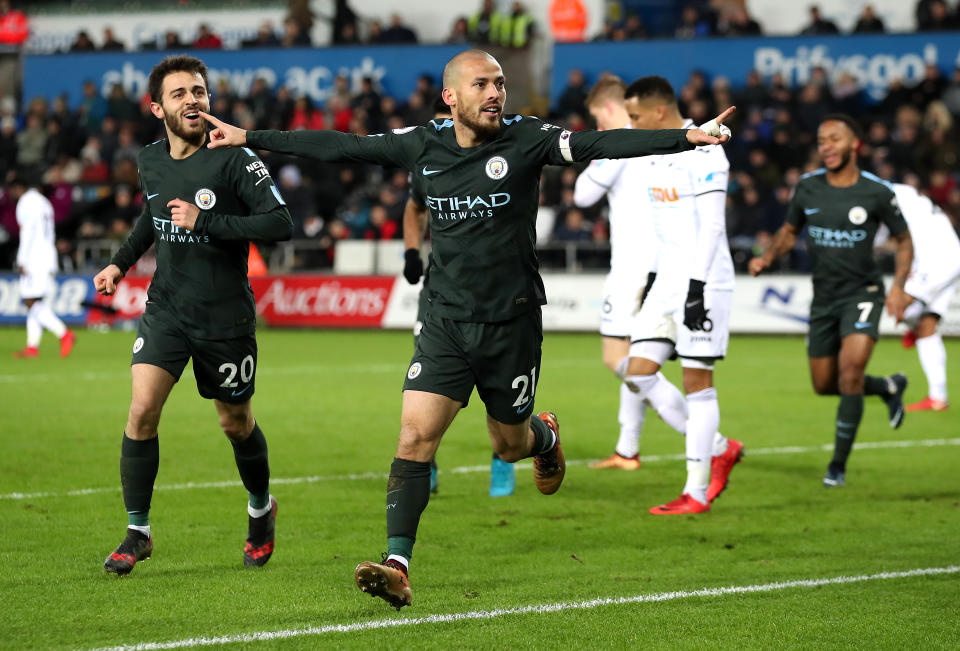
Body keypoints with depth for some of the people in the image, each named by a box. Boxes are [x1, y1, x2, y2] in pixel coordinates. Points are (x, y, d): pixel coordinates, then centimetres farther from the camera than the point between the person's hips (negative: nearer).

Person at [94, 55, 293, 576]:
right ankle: (137, 532, -3)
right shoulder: (150, 162, 3)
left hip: (225, 317, -3)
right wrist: (121, 263, 14)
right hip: (166, 308, 3)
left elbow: (280, 223, -22)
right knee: (142, 410, -14)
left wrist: (205, 221, -25)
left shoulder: (233, 160, -15)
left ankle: (261, 509, 41)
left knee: (235, 423, 12)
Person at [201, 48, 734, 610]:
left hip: (513, 323, -2)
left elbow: (601, 144, -20)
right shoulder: (423, 145, 0)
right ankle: (397, 566, -13)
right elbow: (340, 146, 7)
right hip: (447, 321, 2)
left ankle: (545, 435, 50)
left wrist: (687, 137, -33)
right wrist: (250, 138, 10)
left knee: (509, 445, 13)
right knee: (416, 437, -12)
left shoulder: (527, 139, -8)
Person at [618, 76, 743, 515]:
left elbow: (712, 226, -19)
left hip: (703, 282, -9)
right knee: (639, 373, 1)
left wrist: (697, 286, -23)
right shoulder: (654, 155, 14)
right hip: (668, 281, 9)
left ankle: (697, 492, 2)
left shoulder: (703, 153, -14)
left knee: (696, 381, -4)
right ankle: (718, 449, 14)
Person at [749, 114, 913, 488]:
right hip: (824, 297, 5)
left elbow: (904, 240, 2)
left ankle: (839, 464, -12)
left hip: (862, 292, -4)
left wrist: (898, 286, -11)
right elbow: (790, 231, 14)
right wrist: (767, 258, -5)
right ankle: (889, 388, 40)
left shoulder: (876, 192, -10)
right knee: (824, 385, 9)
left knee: (851, 368, -23)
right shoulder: (808, 187, -1)